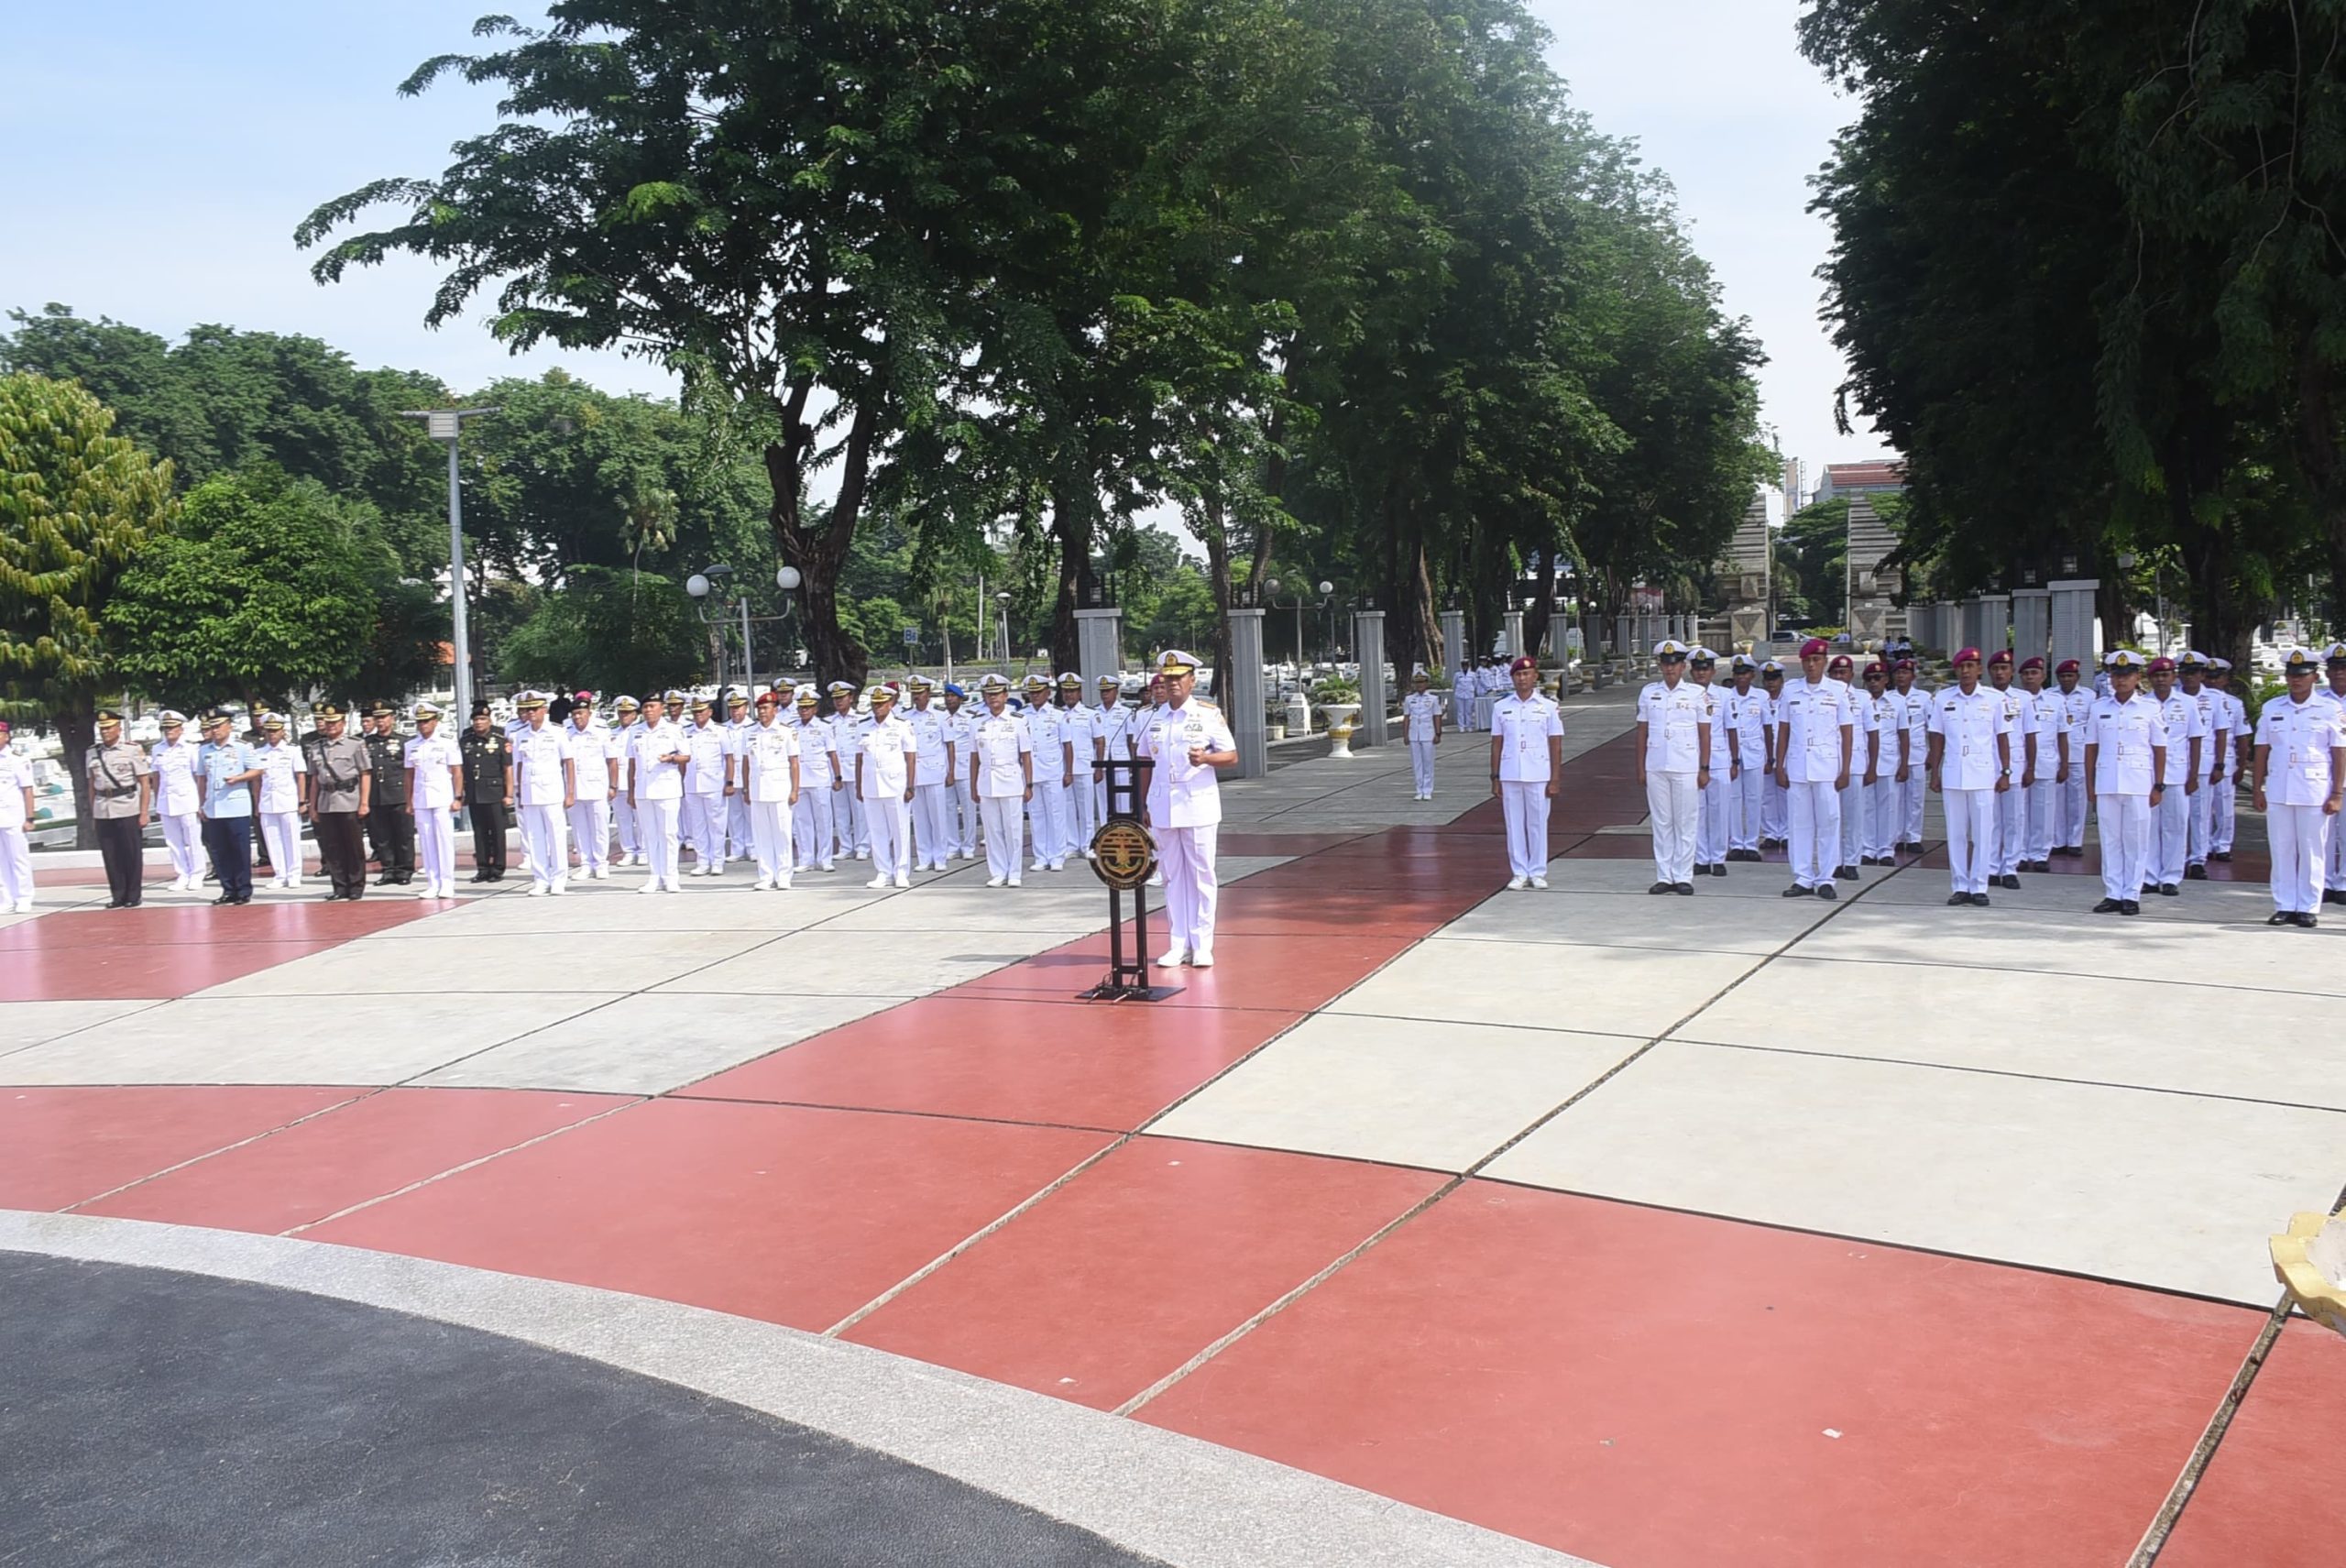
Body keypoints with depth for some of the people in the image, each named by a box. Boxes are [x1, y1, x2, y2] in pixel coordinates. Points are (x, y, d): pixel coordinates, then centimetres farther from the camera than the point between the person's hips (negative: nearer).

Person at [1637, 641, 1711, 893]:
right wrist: (1640, 768, 6)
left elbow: (1705, 733, 2)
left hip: (1686, 769, -2)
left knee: (1686, 825, 1)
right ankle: (1663, 877, 12)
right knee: (1661, 824, 6)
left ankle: (1683, 877, 8)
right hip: (1655, 768, 2)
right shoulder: (1648, 692, 7)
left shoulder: (1697, 693, 1)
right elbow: (1642, 732, 10)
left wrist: (1704, 768, -3)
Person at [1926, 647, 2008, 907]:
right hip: (1952, 775, 2)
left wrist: (2005, 773, 0)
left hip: (1983, 775, -2)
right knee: (1956, 833, 6)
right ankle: (1960, 886, 13)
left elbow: (2002, 737, 3)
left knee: (1983, 833, 1)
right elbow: (1937, 738, 9)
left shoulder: (1995, 698, 1)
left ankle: (1979, 887, 8)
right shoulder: (1943, 699, 5)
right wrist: (1934, 773, 6)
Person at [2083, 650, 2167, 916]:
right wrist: (2090, 784, 6)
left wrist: (2158, 786, -1)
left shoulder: (2150, 708, 2)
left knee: (2136, 841, 1)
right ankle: (2112, 894, 11)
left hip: (2138, 785, -2)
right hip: (2106, 784, 2)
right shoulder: (2099, 708, 7)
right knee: (2110, 840, 5)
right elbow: (2091, 748, 10)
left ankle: (2132, 895, 8)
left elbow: (2159, 749, 3)